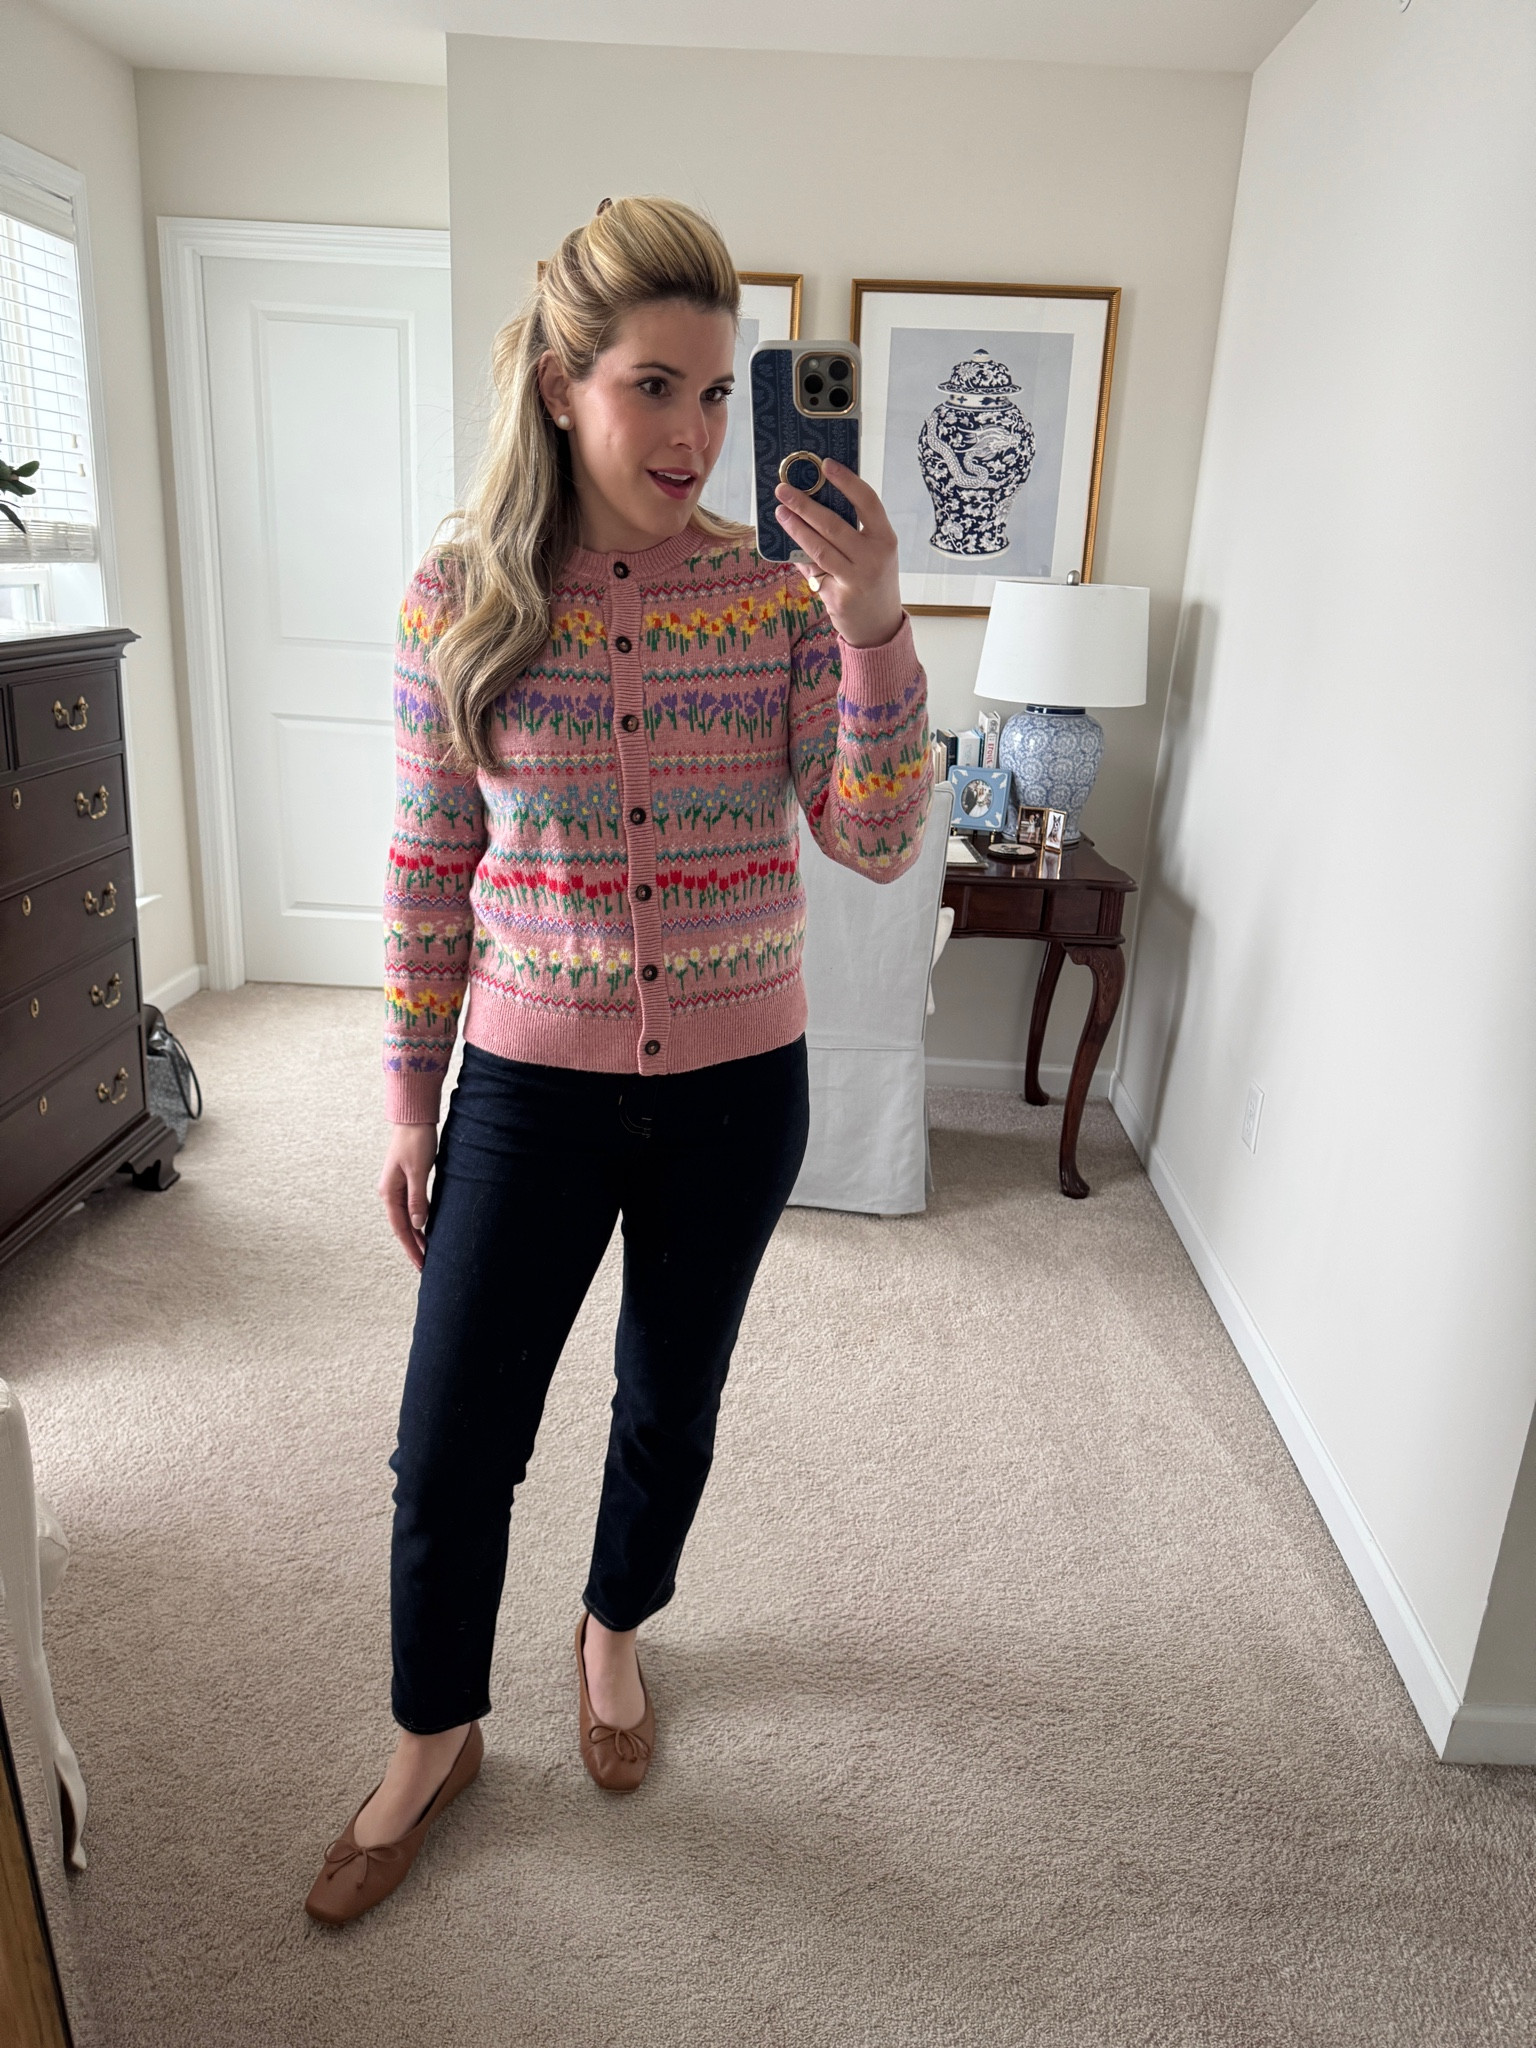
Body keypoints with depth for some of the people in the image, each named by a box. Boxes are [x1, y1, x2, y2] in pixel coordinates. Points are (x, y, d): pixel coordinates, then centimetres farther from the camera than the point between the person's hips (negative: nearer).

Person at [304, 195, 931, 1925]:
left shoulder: (779, 588, -6)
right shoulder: (462, 596, -6)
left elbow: (876, 845, -10)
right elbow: (427, 870, -1)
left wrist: (873, 627, -23)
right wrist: (411, 1099, 2)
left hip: (737, 1086, 1)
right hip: (533, 1085, 0)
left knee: (672, 1407, 19)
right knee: (450, 1450, 9)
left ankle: (614, 1633, 51)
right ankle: (435, 1736, 39)